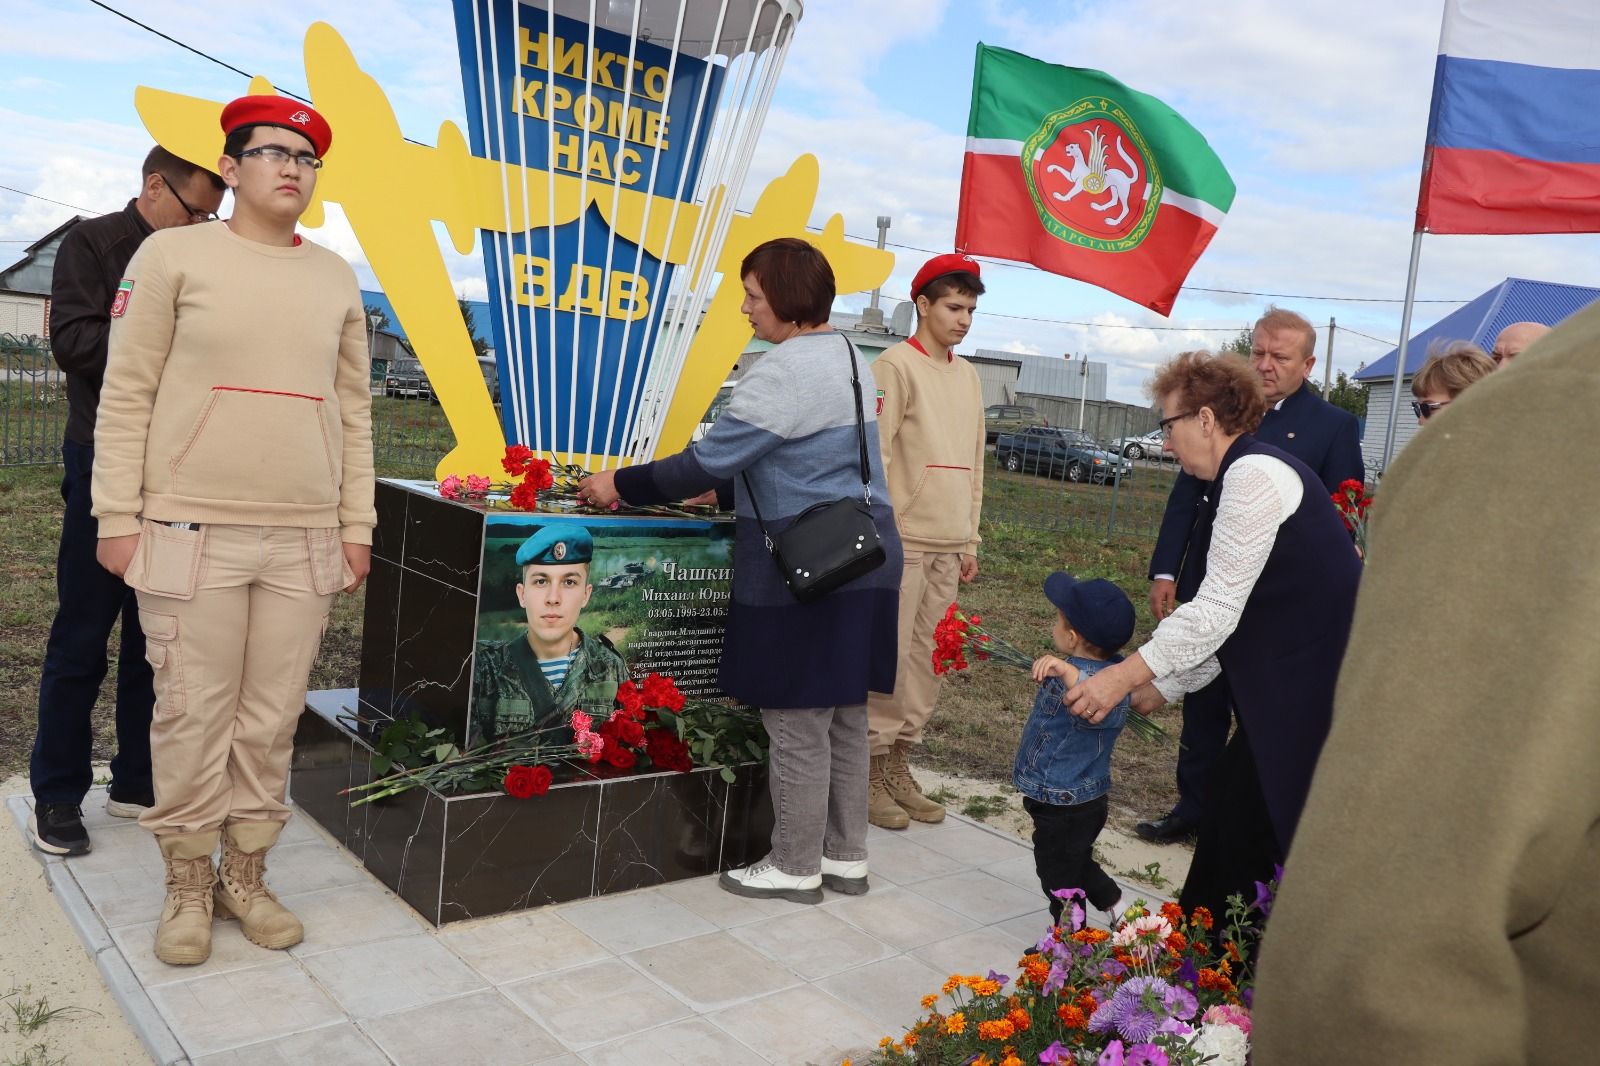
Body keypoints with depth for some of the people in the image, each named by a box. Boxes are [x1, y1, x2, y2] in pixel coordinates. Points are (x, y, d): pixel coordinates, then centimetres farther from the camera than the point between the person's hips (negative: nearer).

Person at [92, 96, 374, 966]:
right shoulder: (174, 254, 2)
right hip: (190, 530, -3)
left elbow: (353, 410, 13)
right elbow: (126, 395, 0)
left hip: (305, 540, 3)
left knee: (271, 722, 7)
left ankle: (246, 874, 22)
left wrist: (356, 524, 9)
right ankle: (188, 885, 19)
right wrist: (118, 516, -5)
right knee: (192, 718, 3)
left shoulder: (337, 279, 12)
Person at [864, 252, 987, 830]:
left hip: (948, 546, 6)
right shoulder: (897, 365, -5)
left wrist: (971, 540, 16)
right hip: (903, 541, -6)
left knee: (925, 658, 8)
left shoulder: (968, 376, 16)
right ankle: (871, 770, 6)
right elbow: (875, 456, -10)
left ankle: (899, 764, 18)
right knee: (891, 657, -4)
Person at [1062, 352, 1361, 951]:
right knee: (1234, 818, 14)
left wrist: (1124, 676, -17)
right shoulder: (1246, 475, 16)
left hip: (1318, 691, -10)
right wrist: (1162, 687, 16)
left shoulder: (1253, 473, -15)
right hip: (1289, 686, 10)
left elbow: (1218, 609, -20)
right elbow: (1233, 619, 17)